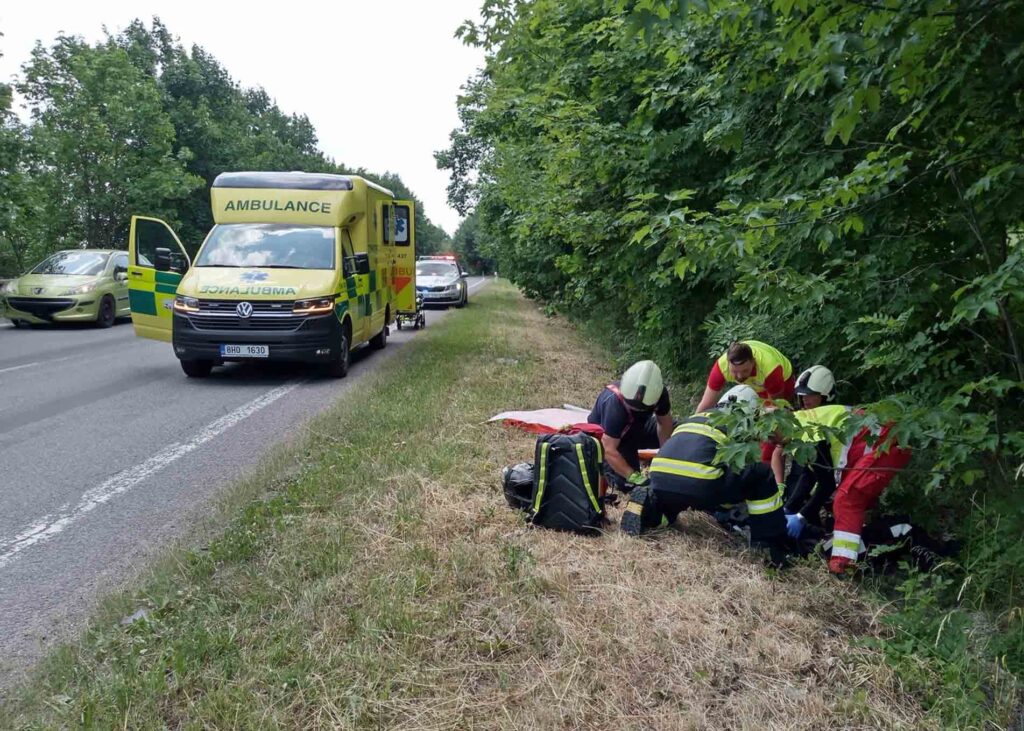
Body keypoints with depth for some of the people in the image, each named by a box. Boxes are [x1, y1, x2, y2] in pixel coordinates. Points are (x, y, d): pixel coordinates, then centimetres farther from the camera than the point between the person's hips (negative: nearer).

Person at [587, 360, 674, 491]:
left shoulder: (658, 392, -27)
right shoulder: (614, 405, -41)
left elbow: (665, 423, -11)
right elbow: (609, 450, -39)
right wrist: (635, 477, -44)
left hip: (636, 426, 5)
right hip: (605, 437, -5)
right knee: (627, 483, -22)